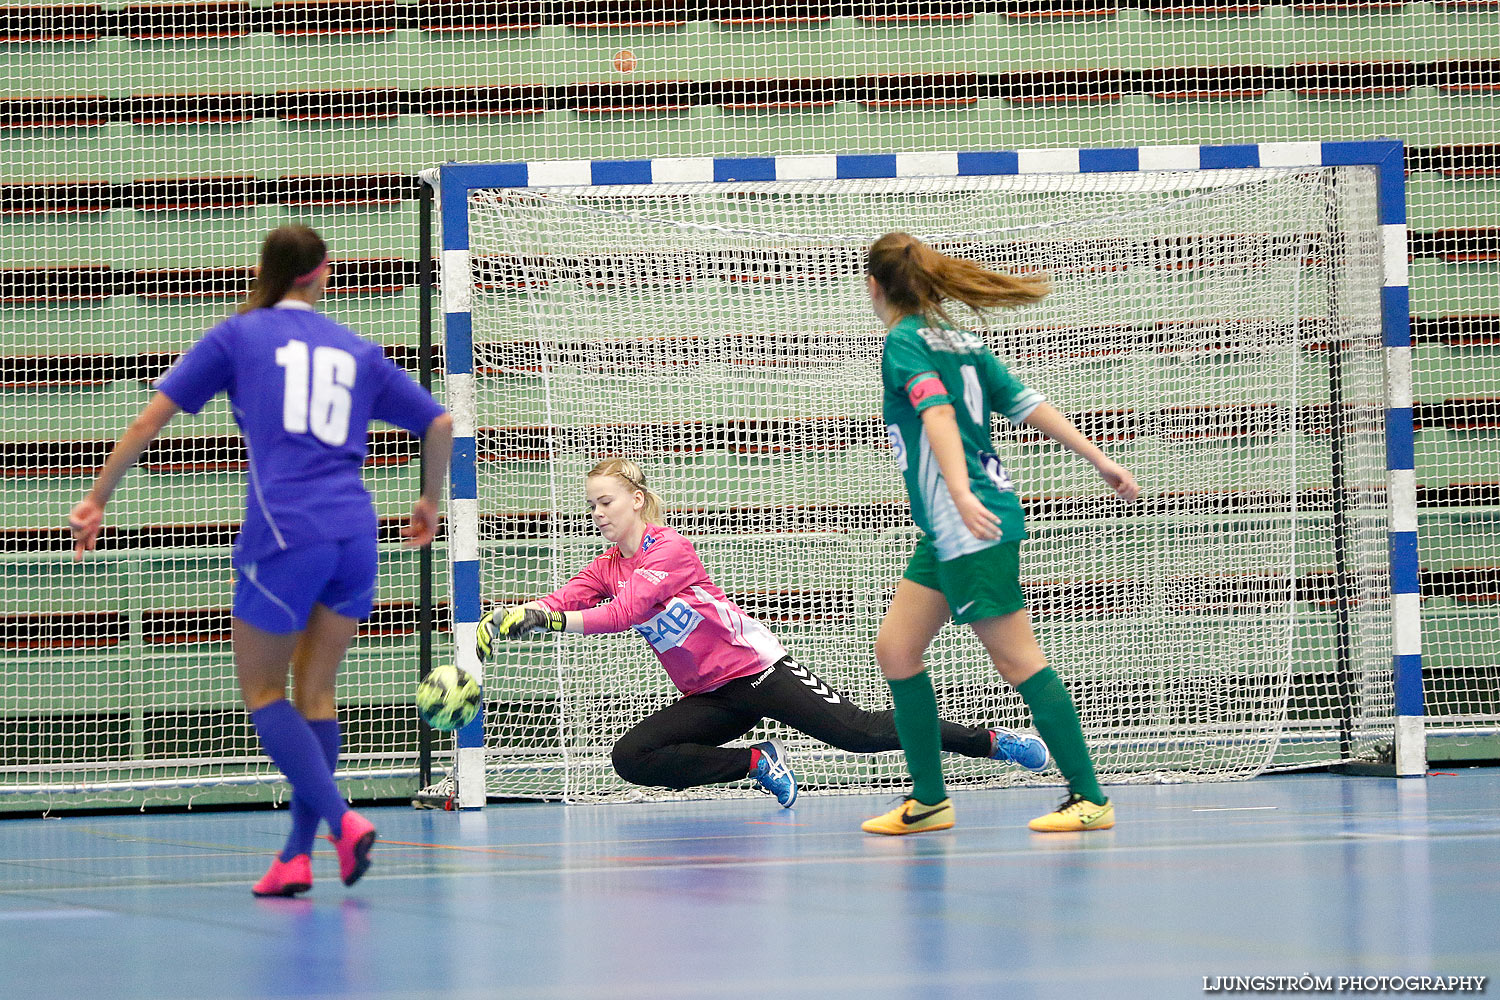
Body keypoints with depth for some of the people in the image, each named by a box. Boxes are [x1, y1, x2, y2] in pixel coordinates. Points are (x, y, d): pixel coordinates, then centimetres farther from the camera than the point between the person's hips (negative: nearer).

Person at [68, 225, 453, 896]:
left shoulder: (239, 335, 9)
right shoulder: (357, 352, 17)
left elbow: (151, 419, 7)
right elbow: (439, 424, 21)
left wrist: (97, 499, 17)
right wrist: (431, 500, 39)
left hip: (282, 532, -3)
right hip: (355, 532, 4)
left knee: (261, 691, 7)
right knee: (314, 695, 12)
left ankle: (342, 821, -11)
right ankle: (297, 857, 8)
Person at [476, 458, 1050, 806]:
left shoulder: (669, 549, -15)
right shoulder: (607, 569, 8)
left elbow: (625, 612, -28)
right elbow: (557, 604, -7)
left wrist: (549, 620, -34)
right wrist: (504, 621, -26)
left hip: (757, 670, -7)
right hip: (708, 699, 7)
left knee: (859, 732, -16)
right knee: (631, 758, -12)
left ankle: (991, 742, -1)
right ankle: (757, 763, -2)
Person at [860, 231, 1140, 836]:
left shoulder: (904, 342, -10)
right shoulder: (957, 339, 15)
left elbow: (938, 410, -26)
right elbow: (1027, 404, 13)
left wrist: (962, 493, -39)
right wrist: (1101, 462, 13)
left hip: (973, 529, -9)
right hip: (945, 533, 9)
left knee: (1016, 660, -6)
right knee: (896, 649, 10)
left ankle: (1090, 798, -4)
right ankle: (929, 799, 13)